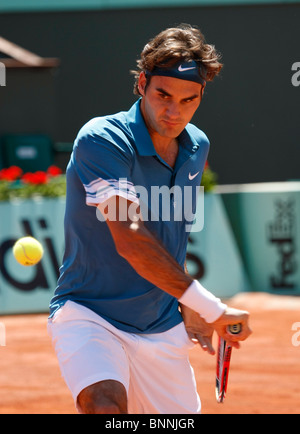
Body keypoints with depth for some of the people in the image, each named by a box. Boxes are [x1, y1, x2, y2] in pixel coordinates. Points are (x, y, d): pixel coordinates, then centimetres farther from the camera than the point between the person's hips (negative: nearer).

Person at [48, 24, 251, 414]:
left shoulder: (197, 148, 5)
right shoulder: (101, 140, -18)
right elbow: (129, 239, -27)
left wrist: (186, 306, 14)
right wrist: (213, 309, -27)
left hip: (162, 331, 7)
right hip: (89, 313, -7)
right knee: (106, 404, -34)